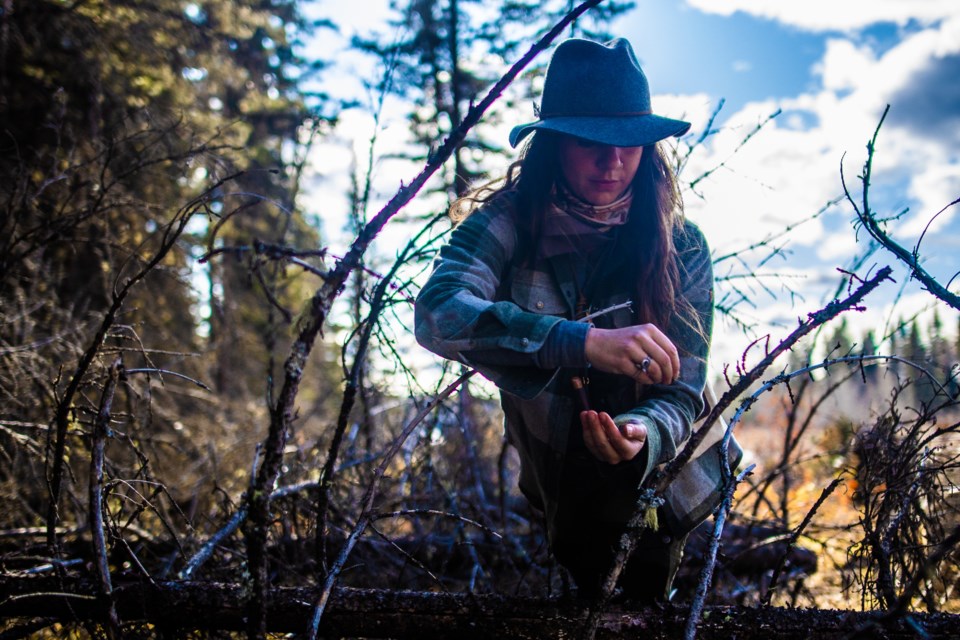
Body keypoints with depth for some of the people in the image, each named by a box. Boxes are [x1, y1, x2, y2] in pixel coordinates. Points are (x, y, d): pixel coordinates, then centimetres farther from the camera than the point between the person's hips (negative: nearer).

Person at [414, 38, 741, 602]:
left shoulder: (681, 248, -16)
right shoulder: (507, 225, -20)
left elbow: (681, 392, -18)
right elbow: (439, 312, -39)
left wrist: (640, 436, -43)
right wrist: (586, 342, -51)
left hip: (658, 476, 1)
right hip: (558, 483, 0)